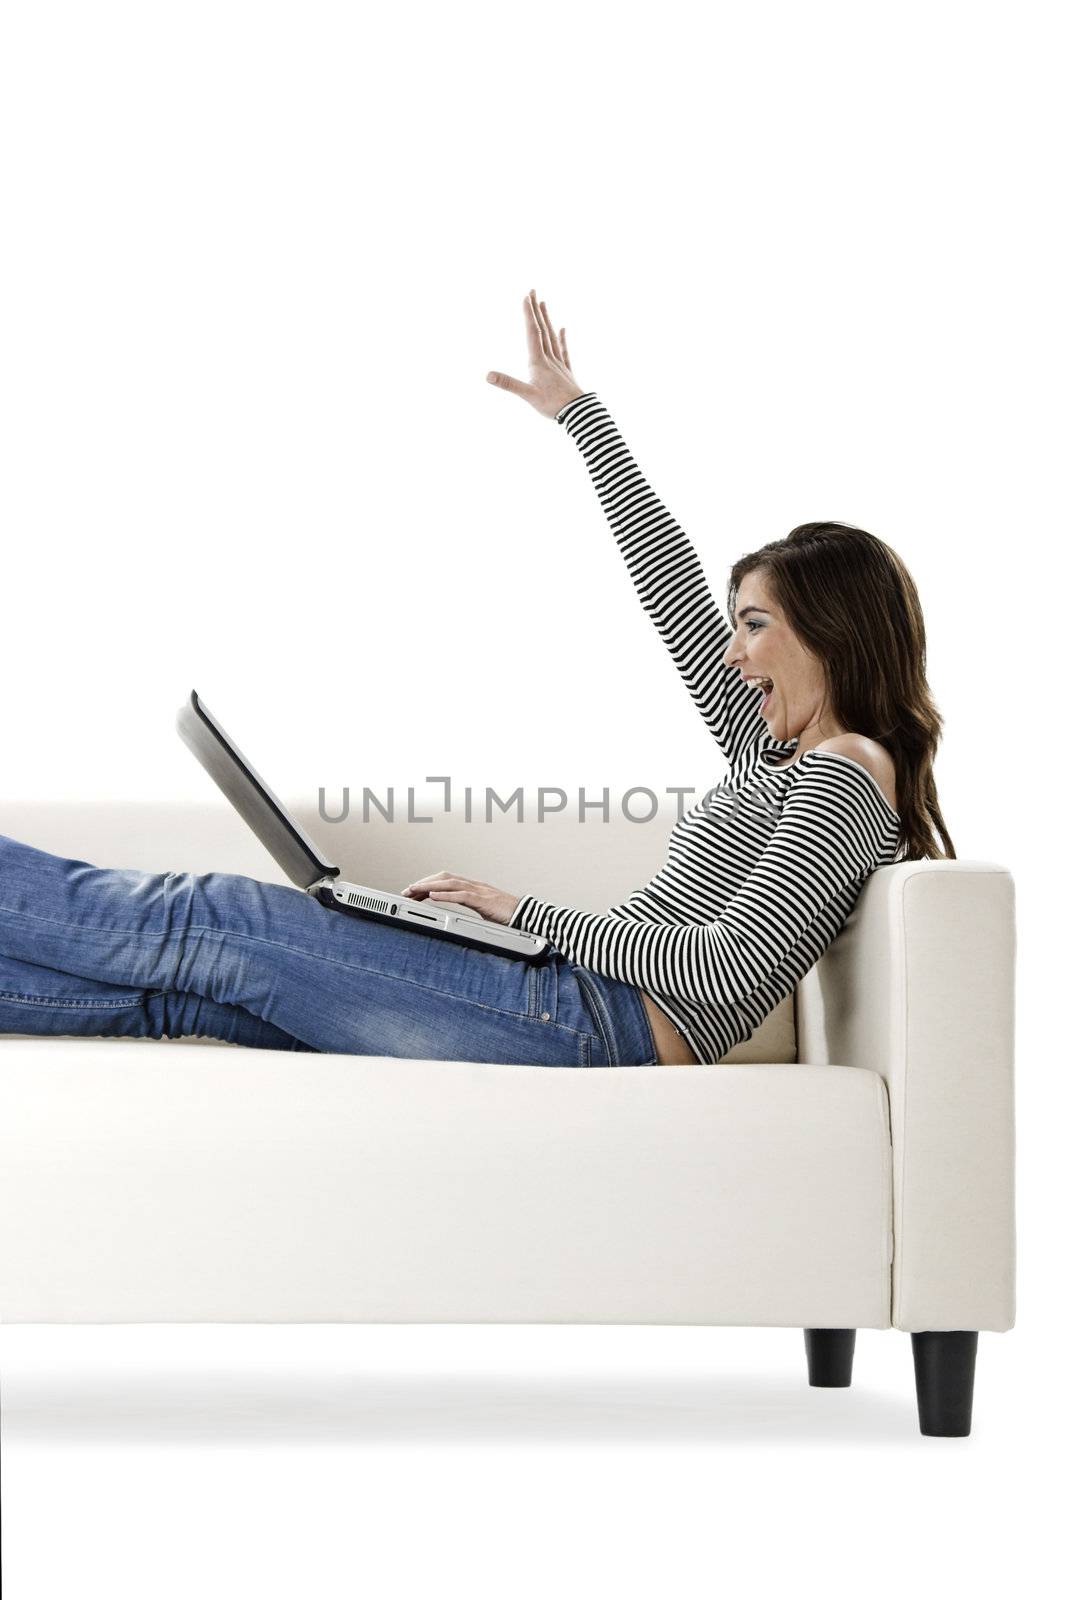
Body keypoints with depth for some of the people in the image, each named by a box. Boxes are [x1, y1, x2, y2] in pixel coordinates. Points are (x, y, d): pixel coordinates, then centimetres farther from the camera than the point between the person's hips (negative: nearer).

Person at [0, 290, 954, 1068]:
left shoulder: (848, 775, -8)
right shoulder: (777, 750, 19)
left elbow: (733, 967, -19)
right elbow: (671, 585, 25)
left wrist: (529, 914, -13)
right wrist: (580, 414, 30)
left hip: (604, 1019, -9)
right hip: (571, 1005, 9)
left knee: (209, 928, -9)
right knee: (170, 981, 1)